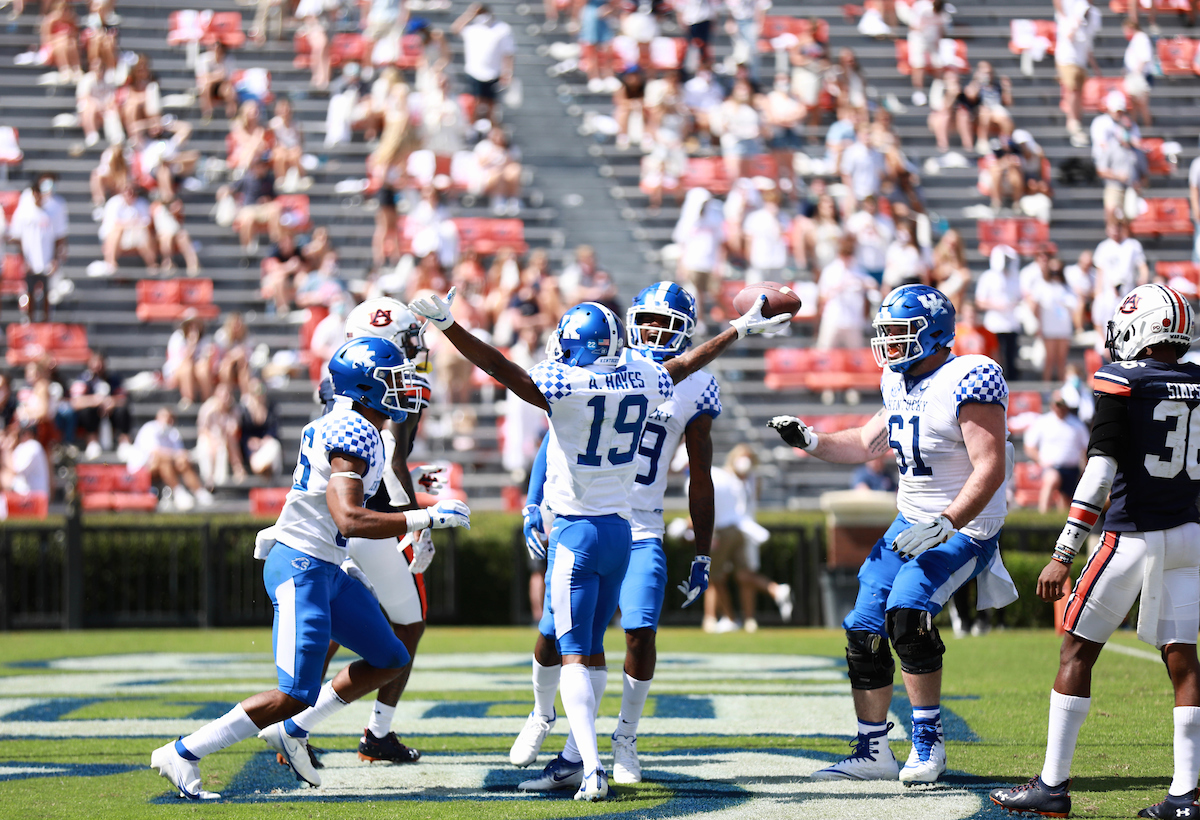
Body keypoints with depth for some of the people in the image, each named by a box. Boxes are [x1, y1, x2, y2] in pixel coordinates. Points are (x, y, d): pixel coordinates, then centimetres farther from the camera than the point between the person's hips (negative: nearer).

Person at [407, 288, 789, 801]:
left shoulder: (567, 384, -17)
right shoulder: (642, 378, 1)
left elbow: (500, 368, -20)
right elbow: (686, 363, 19)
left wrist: (447, 325, -18)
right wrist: (741, 329, 34)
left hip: (576, 532, -6)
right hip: (620, 531, 6)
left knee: (574, 654, -5)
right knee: (592, 647, 16)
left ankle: (591, 770, -17)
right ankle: (576, 758, 23)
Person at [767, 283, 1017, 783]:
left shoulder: (967, 382, -20)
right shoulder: (900, 384, 8)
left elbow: (990, 468, -25)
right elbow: (867, 444, 24)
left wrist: (945, 525, -30)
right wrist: (809, 440, 10)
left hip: (963, 526, -9)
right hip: (911, 521, 9)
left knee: (906, 611, -27)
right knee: (864, 629, 4)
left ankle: (928, 742, -13)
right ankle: (872, 753, 16)